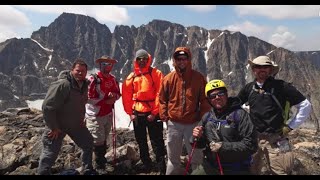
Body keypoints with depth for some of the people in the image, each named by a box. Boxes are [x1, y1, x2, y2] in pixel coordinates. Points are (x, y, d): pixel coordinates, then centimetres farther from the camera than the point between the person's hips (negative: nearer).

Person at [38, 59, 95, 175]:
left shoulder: (84, 85, -1)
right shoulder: (62, 85, -27)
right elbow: (47, 107, -28)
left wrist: (81, 119, 9)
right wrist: (53, 127, -22)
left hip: (75, 124, 8)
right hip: (57, 126, -8)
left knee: (88, 144, 15)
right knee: (50, 155, 1)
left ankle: (88, 171, 34)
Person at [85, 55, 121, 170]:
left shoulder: (113, 79, 5)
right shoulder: (93, 79, -16)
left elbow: (118, 94, 13)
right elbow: (89, 98, -21)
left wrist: (114, 96, -11)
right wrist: (106, 101, -17)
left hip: (108, 114, 6)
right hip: (95, 116, -6)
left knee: (104, 140, 20)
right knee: (98, 141, 1)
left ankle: (102, 160, 39)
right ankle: (99, 164, 21)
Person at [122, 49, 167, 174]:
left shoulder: (156, 74, -4)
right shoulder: (131, 77, 6)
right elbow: (126, 96, 8)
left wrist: (154, 112, -13)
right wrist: (130, 113, 1)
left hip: (153, 113, -4)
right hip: (137, 114, 4)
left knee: (157, 142, 1)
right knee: (141, 141, 17)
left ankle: (161, 167, 14)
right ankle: (146, 163, 35)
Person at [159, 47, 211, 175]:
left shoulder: (198, 77, -4)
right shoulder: (168, 78, -2)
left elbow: (204, 100, 0)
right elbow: (162, 100, 4)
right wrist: (165, 117, -2)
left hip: (193, 123, -1)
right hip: (173, 123, 1)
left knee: (196, 156, 13)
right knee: (173, 157, 17)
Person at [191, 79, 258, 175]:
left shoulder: (240, 114, -13)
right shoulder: (207, 116, 2)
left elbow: (251, 144, -18)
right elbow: (200, 144, 10)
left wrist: (223, 147, -22)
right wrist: (197, 138, -12)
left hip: (236, 169, -4)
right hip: (210, 166, 5)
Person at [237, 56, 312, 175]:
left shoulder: (281, 86, -8)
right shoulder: (249, 88, 3)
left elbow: (305, 106, -3)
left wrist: (290, 127, -3)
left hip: (276, 141, -3)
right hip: (254, 140, 4)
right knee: (257, 171, 17)